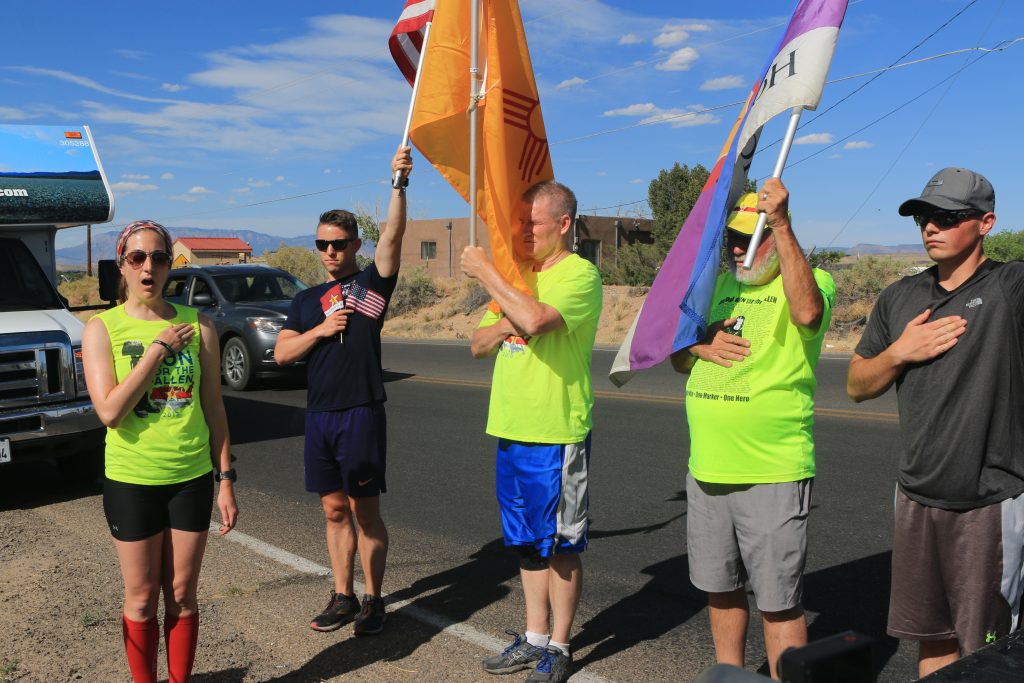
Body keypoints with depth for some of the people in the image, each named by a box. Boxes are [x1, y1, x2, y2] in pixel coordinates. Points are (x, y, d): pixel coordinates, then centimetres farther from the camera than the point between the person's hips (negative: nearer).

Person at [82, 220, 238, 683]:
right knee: (142, 599, 11)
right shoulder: (102, 328, -5)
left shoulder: (197, 324, -1)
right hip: (131, 482, -1)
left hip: (192, 478, 2)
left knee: (182, 596, 13)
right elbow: (110, 411, -16)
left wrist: (225, 480, 2)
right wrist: (158, 348, -15)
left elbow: (214, 409, 3)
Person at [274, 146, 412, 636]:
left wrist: (399, 184, -30)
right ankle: (342, 597, 24)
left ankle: (373, 600, 16)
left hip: (361, 414, -5)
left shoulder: (371, 283, -1)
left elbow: (393, 235, -17)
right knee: (335, 510, 12)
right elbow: (281, 353, 7)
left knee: (365, 512, 2)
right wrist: (320, 329, -8)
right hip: (319, 415, 5)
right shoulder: (305, 300, 14)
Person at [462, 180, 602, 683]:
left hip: (556, 435, -8)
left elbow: (536, 319, -30)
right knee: (528, 543, 17)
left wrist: (485, 274, -18)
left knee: (562, 546, 6)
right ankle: (535, 639, 31)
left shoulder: (580, 274, -12)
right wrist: (503, 325, -8)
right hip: (511, 432, 8)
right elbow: (478, 345, 13)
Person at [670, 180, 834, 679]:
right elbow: (678, 361, 17)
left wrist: (781, 225, -32)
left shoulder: (812, 279, -5)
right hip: (707, 469, 7)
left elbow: (807, 310, -30)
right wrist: (701, 345, -5)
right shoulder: (719, 285, 14)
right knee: (721, 588, 19)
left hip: (773, 473, -7)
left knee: (778, 601, 1)